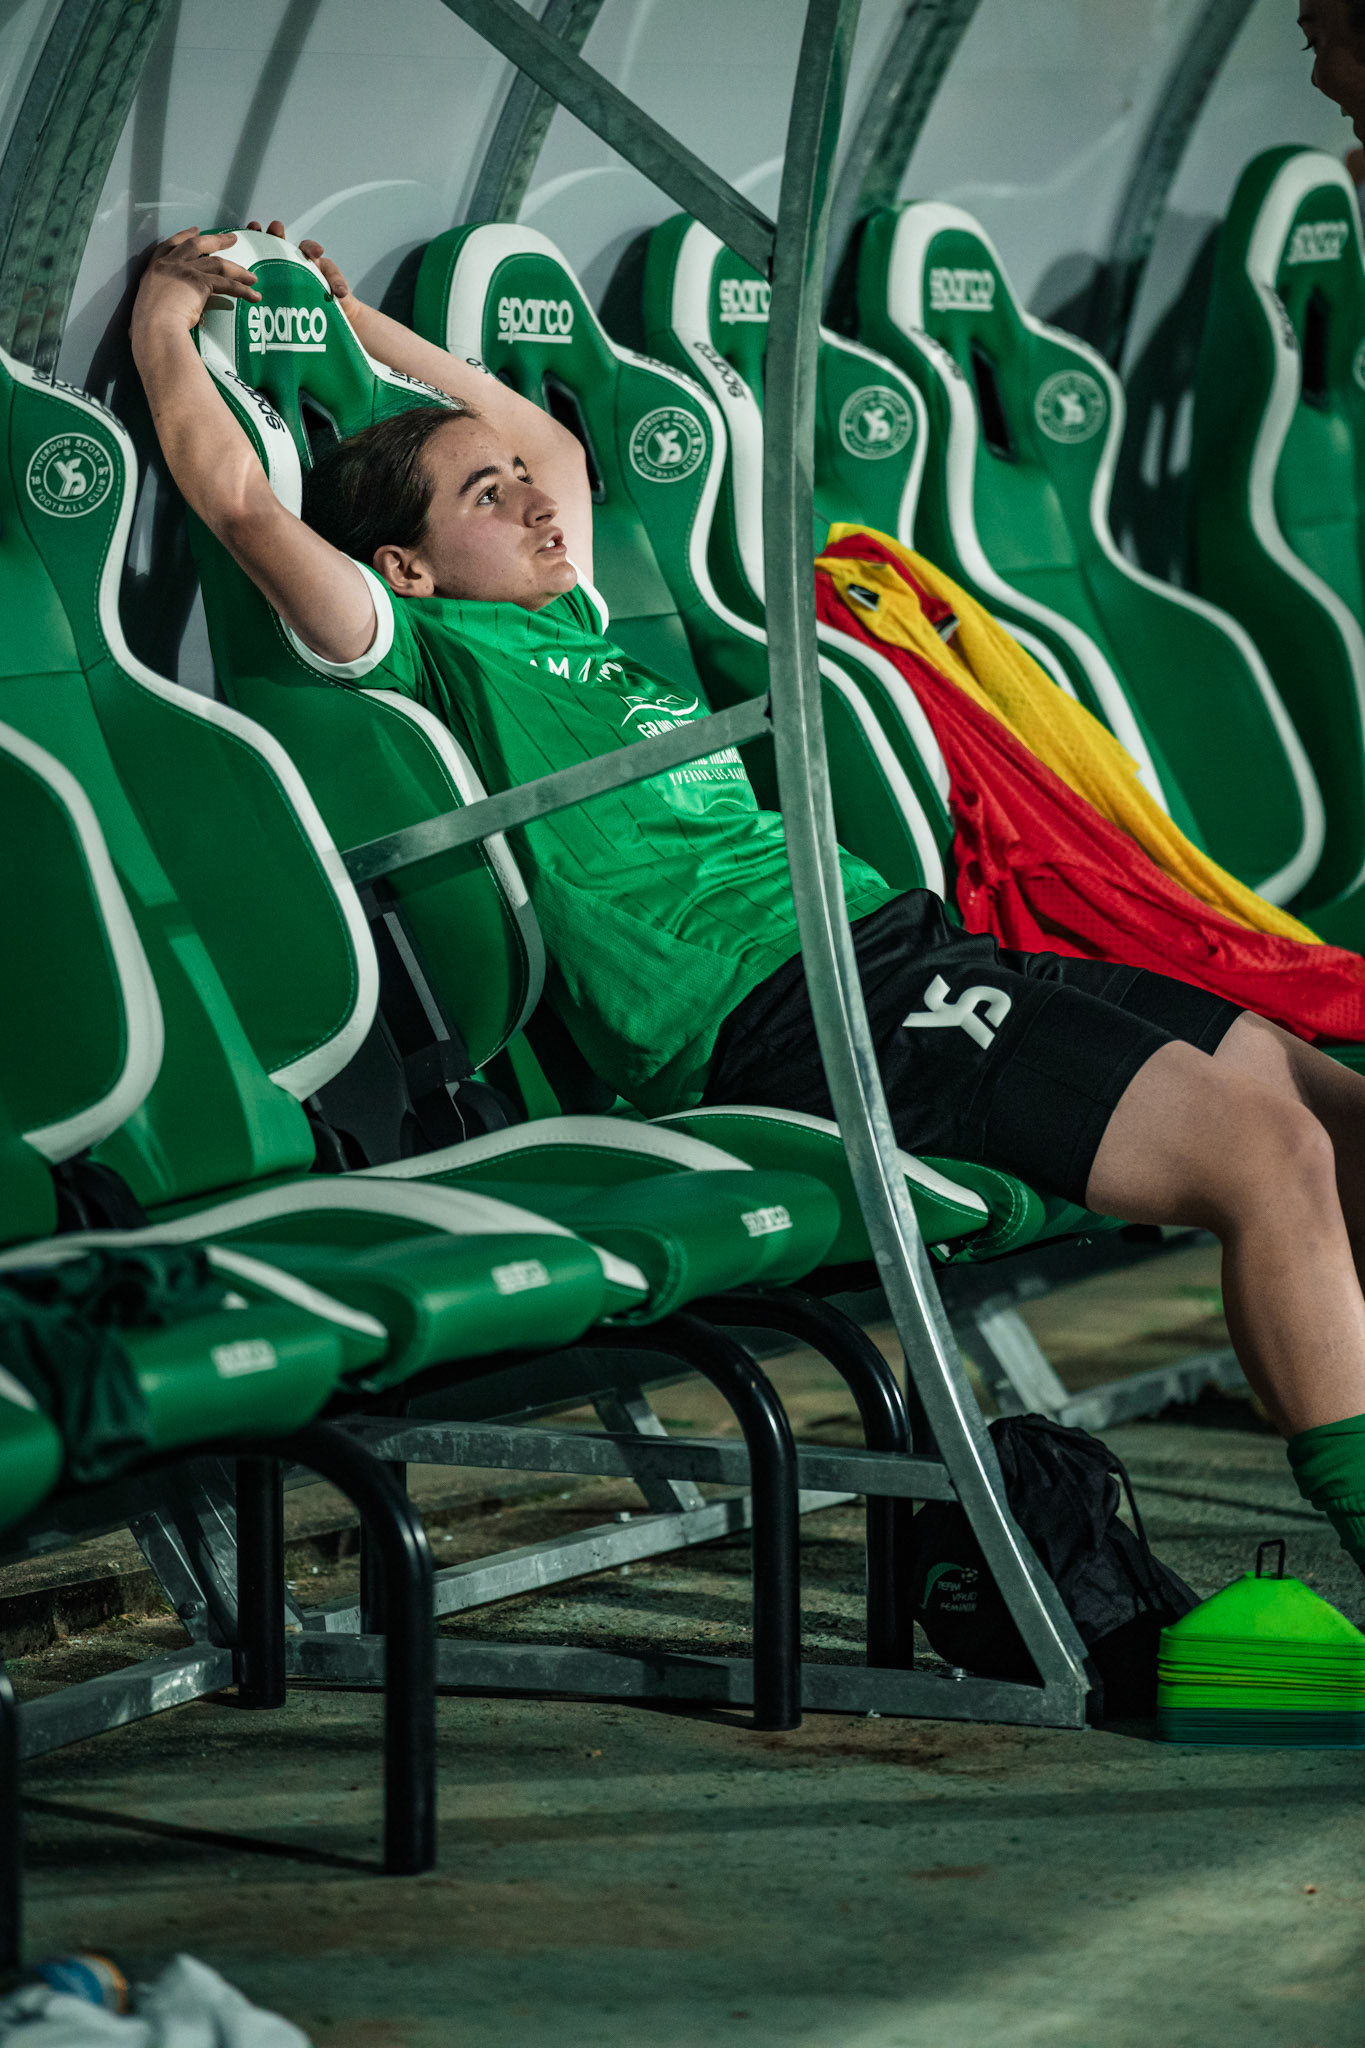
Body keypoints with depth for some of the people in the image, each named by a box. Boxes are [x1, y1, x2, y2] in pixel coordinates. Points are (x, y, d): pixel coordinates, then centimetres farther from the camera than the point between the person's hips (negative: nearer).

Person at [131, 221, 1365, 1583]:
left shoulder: (565, 623, 28)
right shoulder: (425, 644, 4)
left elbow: (552, 441, 47)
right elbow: (242, 501, -6)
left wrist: (358, 325, 43)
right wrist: (165, 318, 9)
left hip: (899, 936, 10)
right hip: (782, 1015, -10)